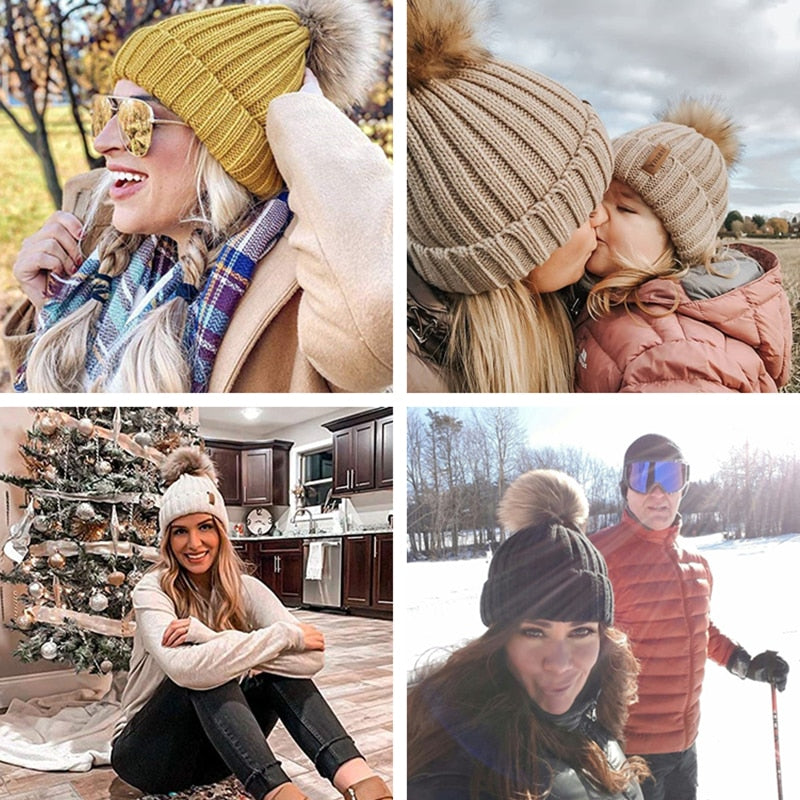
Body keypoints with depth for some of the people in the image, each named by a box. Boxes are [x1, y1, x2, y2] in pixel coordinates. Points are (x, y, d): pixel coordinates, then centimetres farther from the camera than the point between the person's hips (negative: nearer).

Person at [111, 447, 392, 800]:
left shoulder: (245, 589, -5)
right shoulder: (152, 591, -15)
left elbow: (310, 658, -25)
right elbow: (186, 668, -39)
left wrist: (207, 636, -31)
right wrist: (284, 634, -30)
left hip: (214, 753, 4)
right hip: (148, 754, -3)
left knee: (276, 668, -23)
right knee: (205, 672, -32)